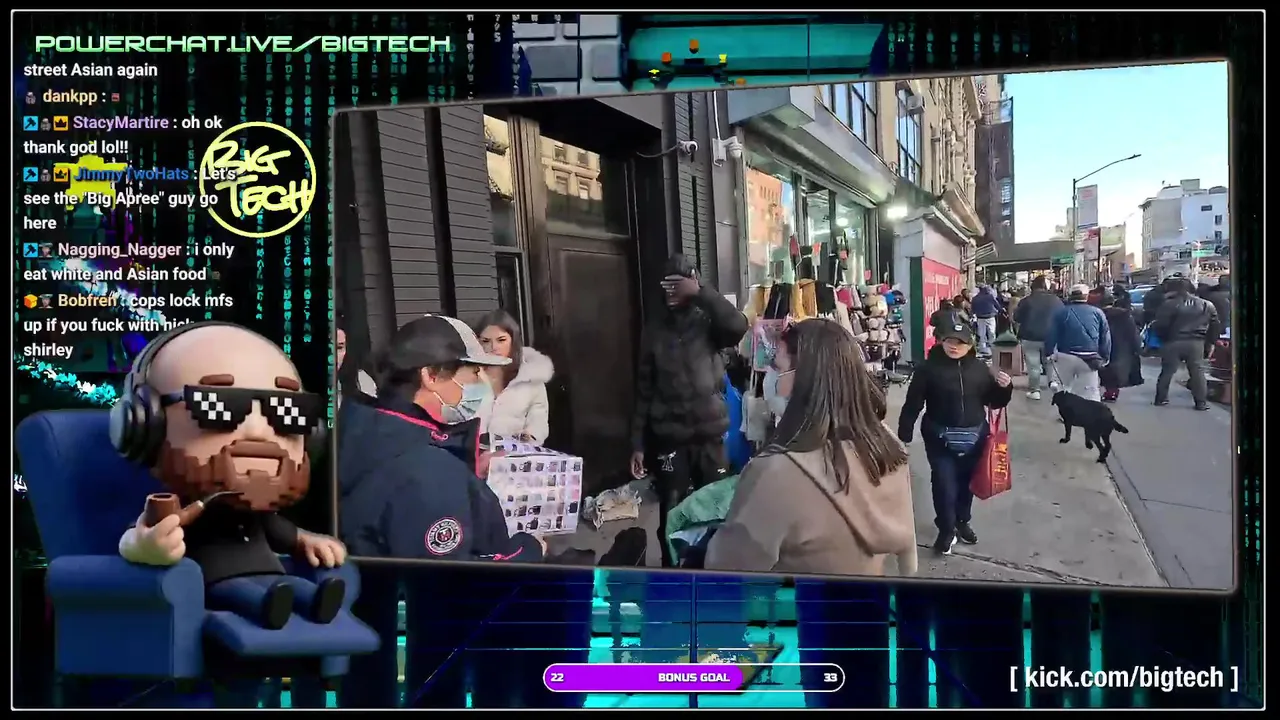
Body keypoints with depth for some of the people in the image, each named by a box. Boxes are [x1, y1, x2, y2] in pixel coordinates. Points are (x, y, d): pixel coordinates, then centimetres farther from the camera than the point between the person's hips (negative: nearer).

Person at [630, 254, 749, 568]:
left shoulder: (709, 322, 1)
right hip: (669, 438, 1)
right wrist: (638, 444, 2)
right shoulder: (655, 330, 5)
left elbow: (738, 327, -23)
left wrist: (700, 292, -23)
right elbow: (644, 391, 5)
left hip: (710, 435, 0)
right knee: (671, 514, 1)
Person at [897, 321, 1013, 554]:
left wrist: (1004, 388, -11)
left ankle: (963, 522, 38)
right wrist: (904, 436, -11)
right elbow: (912, 404, -8)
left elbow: (994, 402, 9)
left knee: (966, 482, 17)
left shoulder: (980, 368, 2)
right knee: (944, 484, -7)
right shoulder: (929, 368, -9)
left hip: (973, 438, 4)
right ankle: (946, 530, 11)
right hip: (940, 439, -3)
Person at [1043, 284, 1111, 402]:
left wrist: (1048, 353, 8)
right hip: (1089, 359, 1)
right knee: (1090, 393, 4)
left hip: (1065, 357, 0)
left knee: (1063, 389, 16)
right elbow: (1106, 338, 6)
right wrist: (1105, 357, 13)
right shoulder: (1098, 312, 3)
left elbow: (1051, 335, -2)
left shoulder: (1061, 312, -1)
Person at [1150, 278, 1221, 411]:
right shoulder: (1207, 305, 9)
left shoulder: (1170, 304, -6)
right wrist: (1210, 343, 18)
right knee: (1197, 372, 7)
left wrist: (1162, 338, 9)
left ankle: (1161, 398, 15)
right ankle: (1201, 402, 6)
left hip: (1173, 342, -2)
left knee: (1167, 371, 9)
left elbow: (1160, 325, -7)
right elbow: (1215, 327, 12)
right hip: (1196, 343, 2)